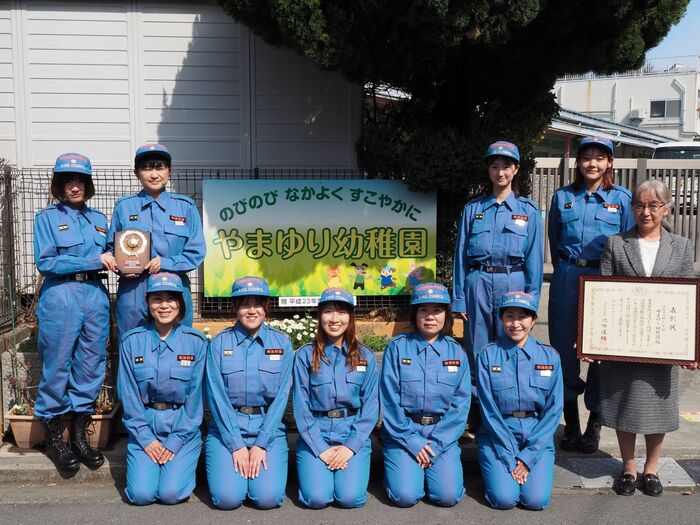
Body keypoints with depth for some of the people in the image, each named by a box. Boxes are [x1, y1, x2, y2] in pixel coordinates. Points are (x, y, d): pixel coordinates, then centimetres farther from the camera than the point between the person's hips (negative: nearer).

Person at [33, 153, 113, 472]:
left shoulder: (99, 219, 15)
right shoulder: (47, 217, 1)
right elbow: (45, 262, -9)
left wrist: (118, 261, -5)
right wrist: (93, 261, -13)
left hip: (95, 296, 4)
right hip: (60, 298, -4)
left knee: (91, 368, 6)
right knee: (56, 369, 1)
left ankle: (79, 436, 19)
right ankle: (53, 439, 16)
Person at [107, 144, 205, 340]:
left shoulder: (185, 206, 7)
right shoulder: (124, 206, 9)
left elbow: (196, 253, 2)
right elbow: (111, 248, 12)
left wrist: (165, 263, -12)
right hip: (133, 293, 0)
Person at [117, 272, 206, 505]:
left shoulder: (196, 342, -4)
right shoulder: (132, 341, -2)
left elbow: (195, 396, -4)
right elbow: (128, 395, -1)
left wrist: (175, 441, -9)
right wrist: (146, 439, -7)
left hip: (183, 427, -1)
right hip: (144, 426, 1)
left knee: (171, 493, -16)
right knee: (141, 494, -13)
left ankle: (182, 463, 15)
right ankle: (150, 459, 18)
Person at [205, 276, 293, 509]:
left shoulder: (282, 343, 2)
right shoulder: (219, 343, -1)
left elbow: (281, 396, -2)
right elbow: (216, 396, -5)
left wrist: (261, 444, -10)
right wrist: (236, 446, -11)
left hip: (269, 427, 0)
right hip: (227, 427, 0)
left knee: (268, 497, -17)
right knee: (227, 497, -17)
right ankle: (236, 461, 13)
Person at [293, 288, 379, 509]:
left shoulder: (365, 357, 4)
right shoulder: (305, 355, 1)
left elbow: (370, 407, 2)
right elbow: (301, 407, -1)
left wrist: (351, 446, -9)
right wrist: (321, 449, -9)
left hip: (353, 434, 1)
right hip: (315, 435, 0)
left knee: (350, 497, -18)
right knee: (317, 498, -18)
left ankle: (349, 466, 13)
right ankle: (317, 468, 13)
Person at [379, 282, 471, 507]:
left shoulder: (456, 352, 4)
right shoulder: (397, 348, -3)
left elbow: (460, 404, 0)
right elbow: (389, 399, -6)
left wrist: (435, 444, -10)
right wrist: (411, 441, -12)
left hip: (442, 434, 2)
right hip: (402, 431, -2)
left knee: (448, 495, -16)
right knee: (405, 495, -19)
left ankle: (432, 462, 14)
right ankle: (397, 467, 14)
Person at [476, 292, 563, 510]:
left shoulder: (550, 357, 0)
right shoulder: (488, 355, -5)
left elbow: (553, 410, -1)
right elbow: (488, 410, -7)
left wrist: (528, 456, -9)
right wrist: (511, 457, -12)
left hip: (537, 435, 1)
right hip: (498, 434, -1)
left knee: (536, 500, -16)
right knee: (504, 498, -18)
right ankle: (496, 468, 14)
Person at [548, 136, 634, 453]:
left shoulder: (621, 198, 3)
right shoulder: (562, 197, 7)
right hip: (567, 278, 2)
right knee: (564, 344, 5)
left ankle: (595, 422, 17)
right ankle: (570, 421, 19)